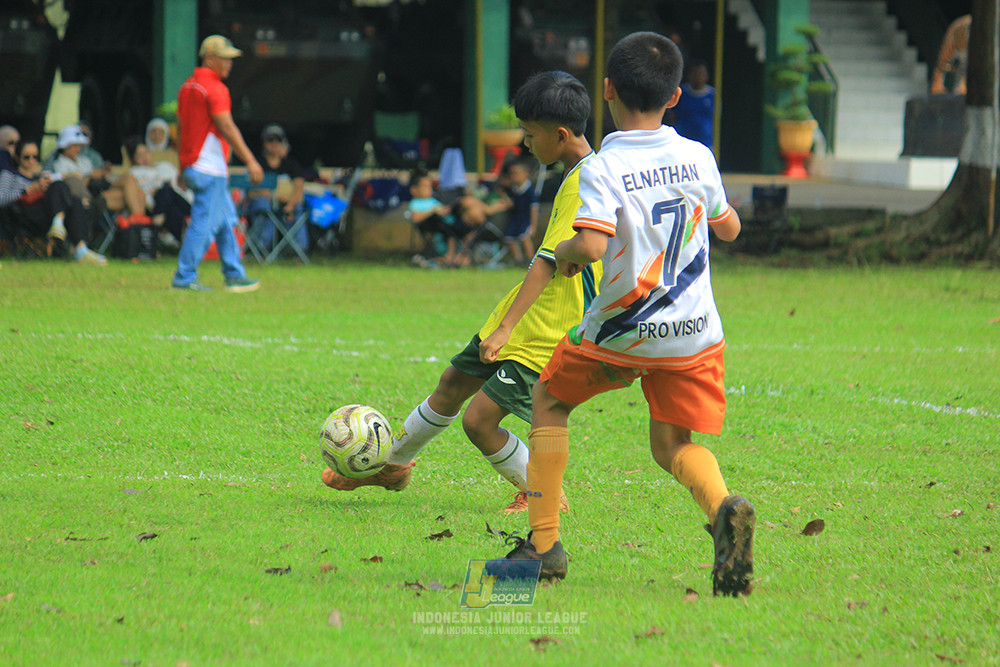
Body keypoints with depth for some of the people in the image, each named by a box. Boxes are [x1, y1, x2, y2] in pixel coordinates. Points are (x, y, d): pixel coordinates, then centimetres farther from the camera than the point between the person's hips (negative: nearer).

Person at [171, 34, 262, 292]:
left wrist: (183, 167, 24)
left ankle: (235, 276, 20)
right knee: (205, 223, -7)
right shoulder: (214, 87, -14)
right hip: (210, 170, -10)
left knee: (226, 222, 16)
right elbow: (227, 128, -20)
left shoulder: (187, 87, 14)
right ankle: (184, 278, -6)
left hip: (192, 167, 10)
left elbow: (181, 128, 19)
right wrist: (250, 161, -19)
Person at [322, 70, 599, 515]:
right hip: (522, 316, 10)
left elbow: (547, 262, -28)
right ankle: (391, 466, 39)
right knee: (451, 385, 20)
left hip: (547, 332, -10)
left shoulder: (585, 184, -22)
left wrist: (506, 328, -33)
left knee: (479, 420, -13)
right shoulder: (580, 174, 9)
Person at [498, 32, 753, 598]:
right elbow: (730, 228, 16)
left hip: (620, 333, -3)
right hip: (695, 333, 3)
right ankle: (723, 506, -24)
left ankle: (543, 542, 17)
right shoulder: (699, 158, 1)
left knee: (550, 403, 21)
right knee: (674, 445, 11)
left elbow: (592, 244, -29)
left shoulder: (603, 169, -14)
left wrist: (564, 253, -7)